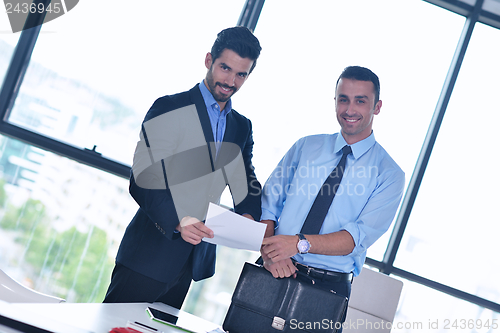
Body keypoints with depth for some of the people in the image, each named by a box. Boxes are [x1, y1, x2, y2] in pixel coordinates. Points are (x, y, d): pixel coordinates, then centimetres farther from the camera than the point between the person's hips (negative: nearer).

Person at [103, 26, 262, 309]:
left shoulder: (242, 127, 12)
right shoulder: (169, 108, -7)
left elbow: (247, 184, 12)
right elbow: (143, 180, -14)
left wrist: (248, 217, -11)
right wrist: (178, 221, -29)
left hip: (194, 261, 6)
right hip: (151, 254, -5)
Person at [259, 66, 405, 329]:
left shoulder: (389, 174, 0)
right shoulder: (305, 146, 8)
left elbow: (360, 236, -12)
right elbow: (268, 203, 2)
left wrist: (300, 243, -24)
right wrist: (270, 251, -15)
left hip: (329, 287, -2)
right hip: (278, 271, 2)